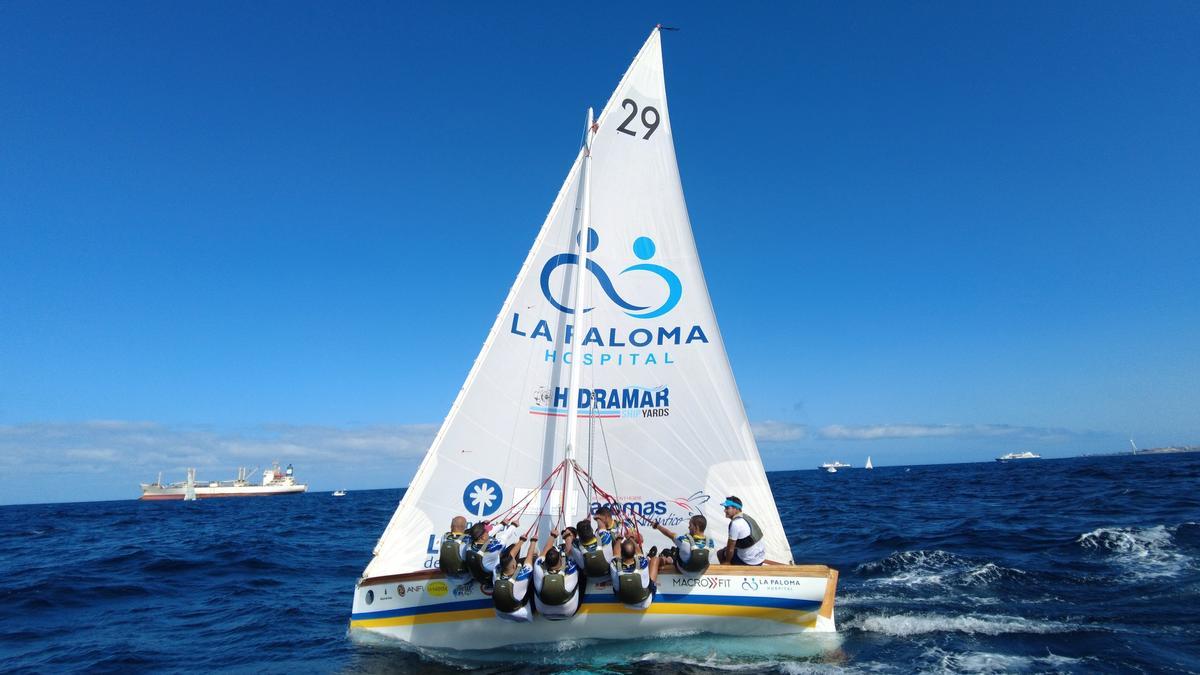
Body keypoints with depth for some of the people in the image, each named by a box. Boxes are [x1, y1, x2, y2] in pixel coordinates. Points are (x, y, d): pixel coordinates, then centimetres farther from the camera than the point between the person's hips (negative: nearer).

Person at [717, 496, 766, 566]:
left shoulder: (735, 523, -23)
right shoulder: (746, 517, 5)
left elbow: (730, 549, -14)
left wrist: (727, 562, 0)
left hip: (750, 562, -8)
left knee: (721, 554, 9)